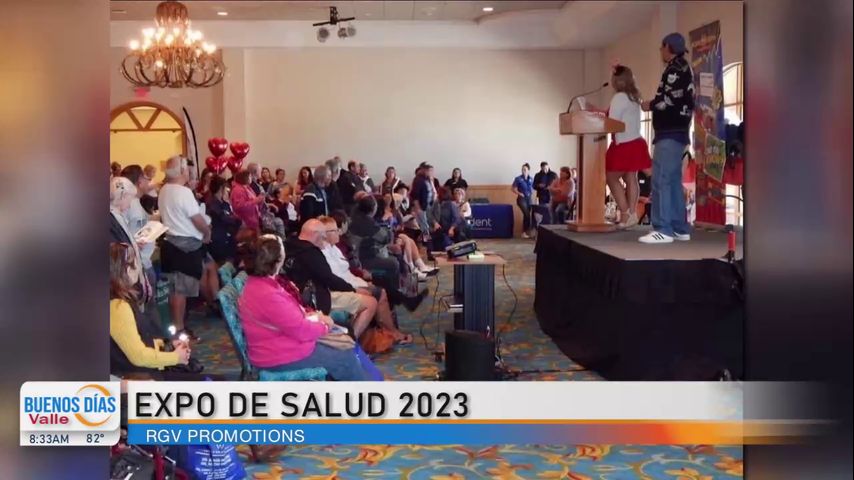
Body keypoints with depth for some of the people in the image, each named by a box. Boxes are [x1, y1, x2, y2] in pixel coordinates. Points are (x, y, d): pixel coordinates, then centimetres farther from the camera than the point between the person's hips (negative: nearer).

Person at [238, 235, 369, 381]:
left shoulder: (257, 283, 1)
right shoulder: (268, 296, -31)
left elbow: (290, 315, 14)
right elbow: (302, 331, -24)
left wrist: (314, 316, 0)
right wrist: (324, 326, -5)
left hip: (280, 343, 10)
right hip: (280, 357, -10)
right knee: (347, 359, -1)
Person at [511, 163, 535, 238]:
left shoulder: (531, 179, 5)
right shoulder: (518, 178, -6)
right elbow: (512, 188, -1)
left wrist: (532, 193, 4)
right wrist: (519, 193, -10)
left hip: (529, 199, 5)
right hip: (521, 199, -5)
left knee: (526, 215, 7)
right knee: (527, 214, -17)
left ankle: (525, 232, 17)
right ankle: (525, 232, -8)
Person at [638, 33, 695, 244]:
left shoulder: (676, 68, -8)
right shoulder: (682, 68, 23)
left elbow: (671, 98, -20)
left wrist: (651, 105, -5)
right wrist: (655, 104, 10)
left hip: (670, 133, -10)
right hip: (676, 131, 10)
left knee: (661, 180, -12)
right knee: (673, 181, 11)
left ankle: (663, 230, -14)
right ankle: (680, 228, 13)